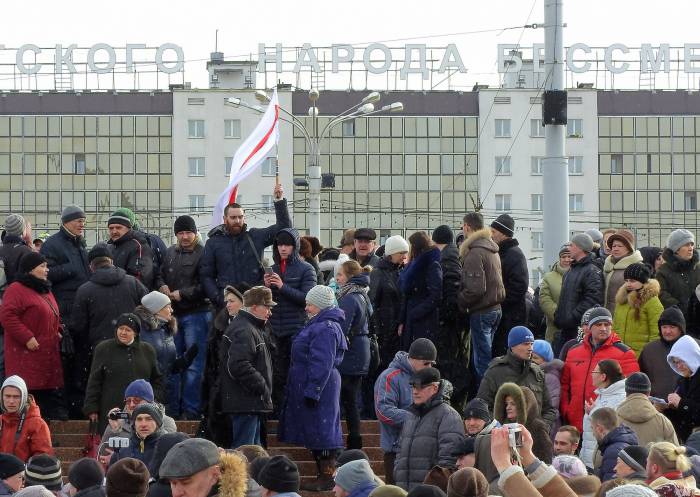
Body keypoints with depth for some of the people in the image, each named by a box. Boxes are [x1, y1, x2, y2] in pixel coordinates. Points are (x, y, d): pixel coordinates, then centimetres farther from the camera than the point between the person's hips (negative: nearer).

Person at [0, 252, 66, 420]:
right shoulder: (16, 290, -10)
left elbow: (54, 317, 33)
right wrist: (27, 338, -22)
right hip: (26, 354, -9)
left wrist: (57, 332, 13)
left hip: (49, 354, 9)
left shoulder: (45, 291, 20)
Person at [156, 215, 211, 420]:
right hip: (173, 314, 7)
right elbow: (160, 275, 24)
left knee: (194, 365, -6)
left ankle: (191, 409, -3)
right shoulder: (170, 252, 13)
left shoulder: (204, 254, -7)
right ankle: (173, 408, 15)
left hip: (196, 313, -7)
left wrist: (183, 293, -14)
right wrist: (162, 286, 2)